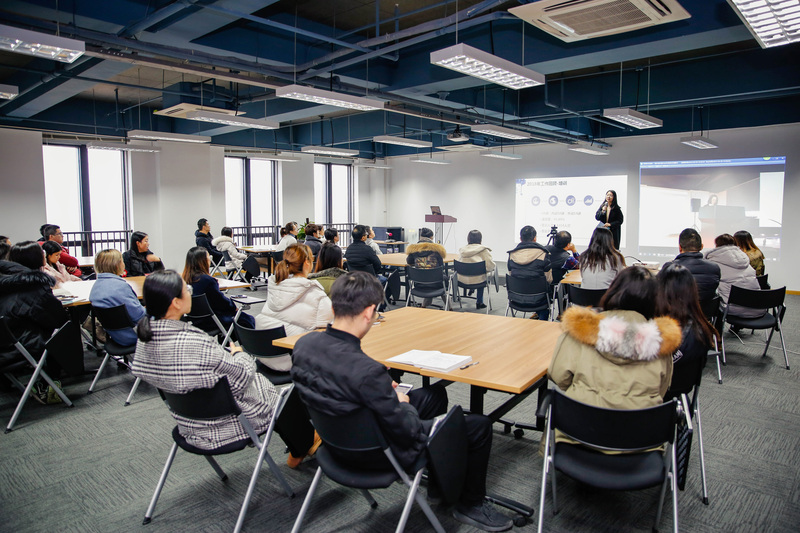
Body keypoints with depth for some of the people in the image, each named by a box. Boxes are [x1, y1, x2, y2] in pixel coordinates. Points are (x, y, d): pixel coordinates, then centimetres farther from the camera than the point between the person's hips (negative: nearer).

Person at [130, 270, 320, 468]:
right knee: (289, 394, 14)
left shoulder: (145, 338, -9)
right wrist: (239, 355, -3)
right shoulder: (193, 343, -35)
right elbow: (241, 378, -24)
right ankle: (305, 446, 40)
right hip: (223, 428, -8)